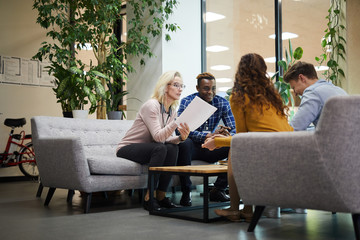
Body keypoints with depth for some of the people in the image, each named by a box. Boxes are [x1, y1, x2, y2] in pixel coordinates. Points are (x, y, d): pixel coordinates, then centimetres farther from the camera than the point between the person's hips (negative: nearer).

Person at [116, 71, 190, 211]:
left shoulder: (172, 110, 5)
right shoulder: (151, 105, -19)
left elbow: (169, 138, -2)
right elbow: (158, 136, -28)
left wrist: (181, 137, -23)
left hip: (146, 149, 7)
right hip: (126, 149, -7)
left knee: (173, 148, -19)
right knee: (160, 148, -31)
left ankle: (161, 196, -15)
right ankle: (149, 198, -25)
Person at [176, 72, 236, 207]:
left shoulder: (222, 103, -1)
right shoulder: (187, 102, -11)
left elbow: (233, 129, -7)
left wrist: (227, 135, -34)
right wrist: (208, 135, -39)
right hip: (192, 147, -3)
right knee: (184, 143, -38)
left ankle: (218, 189, -9)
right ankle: (186, 192, -25)